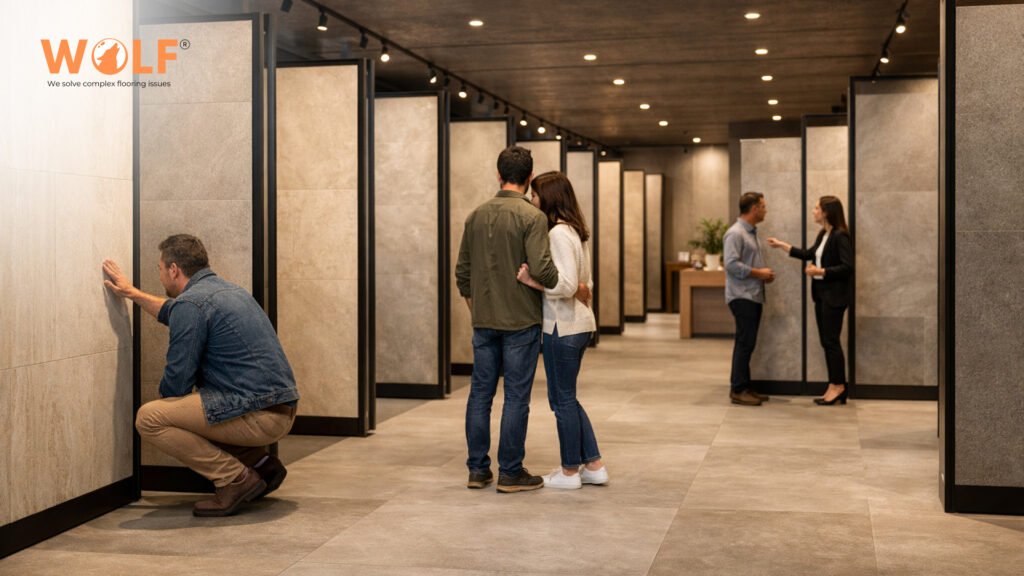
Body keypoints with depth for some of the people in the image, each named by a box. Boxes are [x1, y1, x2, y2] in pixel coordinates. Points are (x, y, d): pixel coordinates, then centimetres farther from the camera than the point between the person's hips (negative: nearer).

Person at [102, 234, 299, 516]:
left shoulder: (191, 303, -11)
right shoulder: (228, 289, 19)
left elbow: (177, 380, -9)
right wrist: (132, 293, 44)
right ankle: (259, 463, 15)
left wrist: (166, 408, 12)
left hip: (257, 417, -10)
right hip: (284, 411, 10)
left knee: (149, 418, -7)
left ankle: (236, 479, -7)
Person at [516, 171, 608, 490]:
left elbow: (567, 284, -24)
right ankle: (593, 466, 21)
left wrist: (533, 282, -20)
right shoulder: (574, 231, 12)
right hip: (579, 323, 10)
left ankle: (570, 472, 16)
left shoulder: (558, 233, -17)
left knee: (562, 399, 3)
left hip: (563, 326, -10)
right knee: (565, 397, 17)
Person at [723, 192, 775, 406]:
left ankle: (744, 386, 17)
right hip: (742, 297, -9)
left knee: (747, 343, 12)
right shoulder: (735, 233, -14)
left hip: (753, 296, 9)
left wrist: (764, 274, 7)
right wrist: (759, 273, -15)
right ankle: (738, 390, -4)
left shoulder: (751, 232, 17)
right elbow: (732, 264, -23)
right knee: (745, 343, -8)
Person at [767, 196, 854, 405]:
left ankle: (838, 386, 4)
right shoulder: (823, 235, 11)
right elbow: (809, 254, 23)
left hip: (834, 295, -9)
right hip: (821, 293, 9)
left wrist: (820, 271, -19)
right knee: (826, 341, 9)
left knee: (831, 340, -5)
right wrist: (781, 245, 24)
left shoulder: (840, 236, -16)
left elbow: (847, 267, -21)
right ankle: (835, 387, 14)